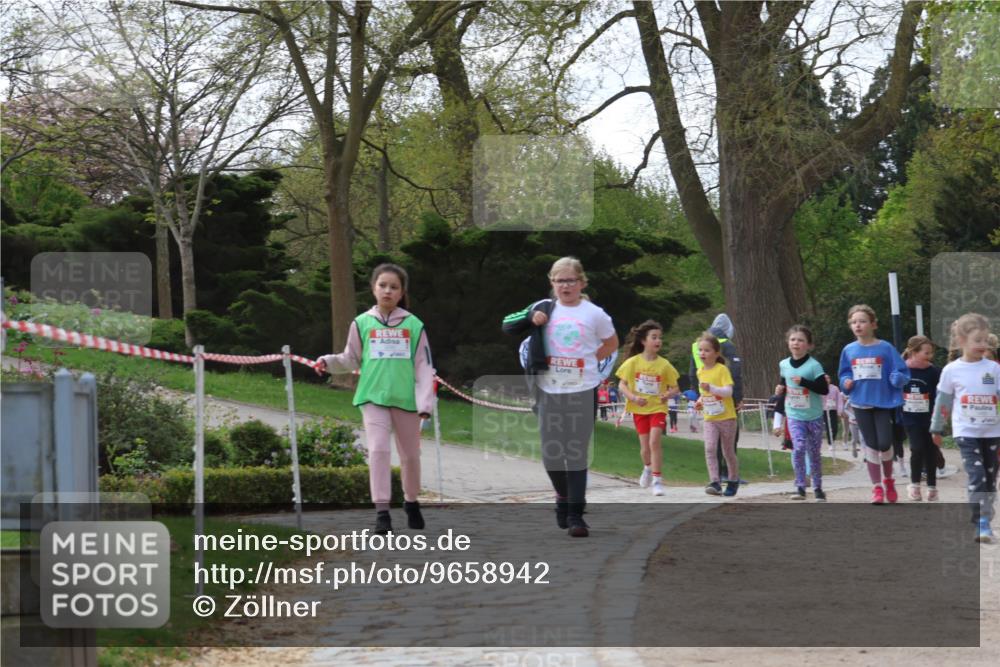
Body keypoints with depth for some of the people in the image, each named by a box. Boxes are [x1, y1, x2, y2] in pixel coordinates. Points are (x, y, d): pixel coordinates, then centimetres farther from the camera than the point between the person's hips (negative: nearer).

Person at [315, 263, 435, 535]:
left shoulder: (413, 325, 2)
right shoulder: (362, 323, 4)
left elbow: (424, 367, 2)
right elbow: (352, 359, 13)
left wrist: (425, 402, -6)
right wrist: (329, 362, -5)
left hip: (406, 399, 1)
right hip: (373, 398, -1)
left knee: (410, 455, 12)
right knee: (378, 450, -15)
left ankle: (411, 502, 34)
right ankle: (382, 511, -15)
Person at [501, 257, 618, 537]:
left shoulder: (594, 314, 1)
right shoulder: (545, 308, 4)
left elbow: (612, 343, 16)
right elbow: (508, 326, 4)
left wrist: (589, 361, 5)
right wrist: (530, 318, -14)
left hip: (583, 391, -2)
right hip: (549, 391, 2)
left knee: (577, 453, -4)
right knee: (551, 453, 6)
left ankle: (575, 514, -1)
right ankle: (564, 496, 33)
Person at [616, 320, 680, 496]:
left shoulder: (664, 364, -6)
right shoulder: (633, 362, -6)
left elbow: (675, 388, 2)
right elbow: (622, 385, -3)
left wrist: (669, 394, -21)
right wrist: (633, 397, -20)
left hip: (658, 408, -1)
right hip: (639, 409, 1)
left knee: (655, 441, -17)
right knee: (645, 445, 8)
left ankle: (657, 480, -11)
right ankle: (648, 467, 40)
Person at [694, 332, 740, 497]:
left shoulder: (722, 369, -13)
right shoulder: (701, 372, 6)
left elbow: (729, 391, -23)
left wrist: (710, 388, -36)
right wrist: (700, 401, 5)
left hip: (727, 417, -4)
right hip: (710, 418, 4)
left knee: (728, 452, 8)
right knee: (709, 448, -15)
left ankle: (733, 481, 28)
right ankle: (714, 483, -18)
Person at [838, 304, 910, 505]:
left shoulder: (885, 348, -6)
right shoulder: (848, 351, 3)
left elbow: (901, 372, -4)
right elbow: (844, 374, 15)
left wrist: (897, 378, -25)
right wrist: (846, 382, -6)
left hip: (883, 402, -2)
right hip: (861, 403, 2)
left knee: (884, 444, -4)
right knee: (871, 445, 7)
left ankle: (888, 480, 23)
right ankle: (877, 488, 15)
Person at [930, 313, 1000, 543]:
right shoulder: (951, 370, -2)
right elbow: (942, 402, 6)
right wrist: (936, 429, 11)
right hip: (966, 432, -3)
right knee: (977, 477, -15)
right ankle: (981, 524, -15)